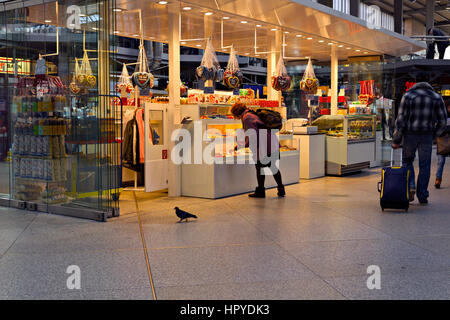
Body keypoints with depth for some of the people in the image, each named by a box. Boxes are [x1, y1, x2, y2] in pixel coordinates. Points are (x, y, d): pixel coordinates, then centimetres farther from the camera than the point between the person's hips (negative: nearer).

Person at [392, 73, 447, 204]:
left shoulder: (408, 96, -3)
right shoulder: (436, 97, 4)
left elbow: (401, 119, -6)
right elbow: (443, 120, 4)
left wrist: (396, 140, -2)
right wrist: (435, 134, 19)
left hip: (410, 134, -1)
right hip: (427, 136, 1)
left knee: (407, 161, 16)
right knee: (424, 165, 8)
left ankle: (410, 186, -4)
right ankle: (422, 196, 10)